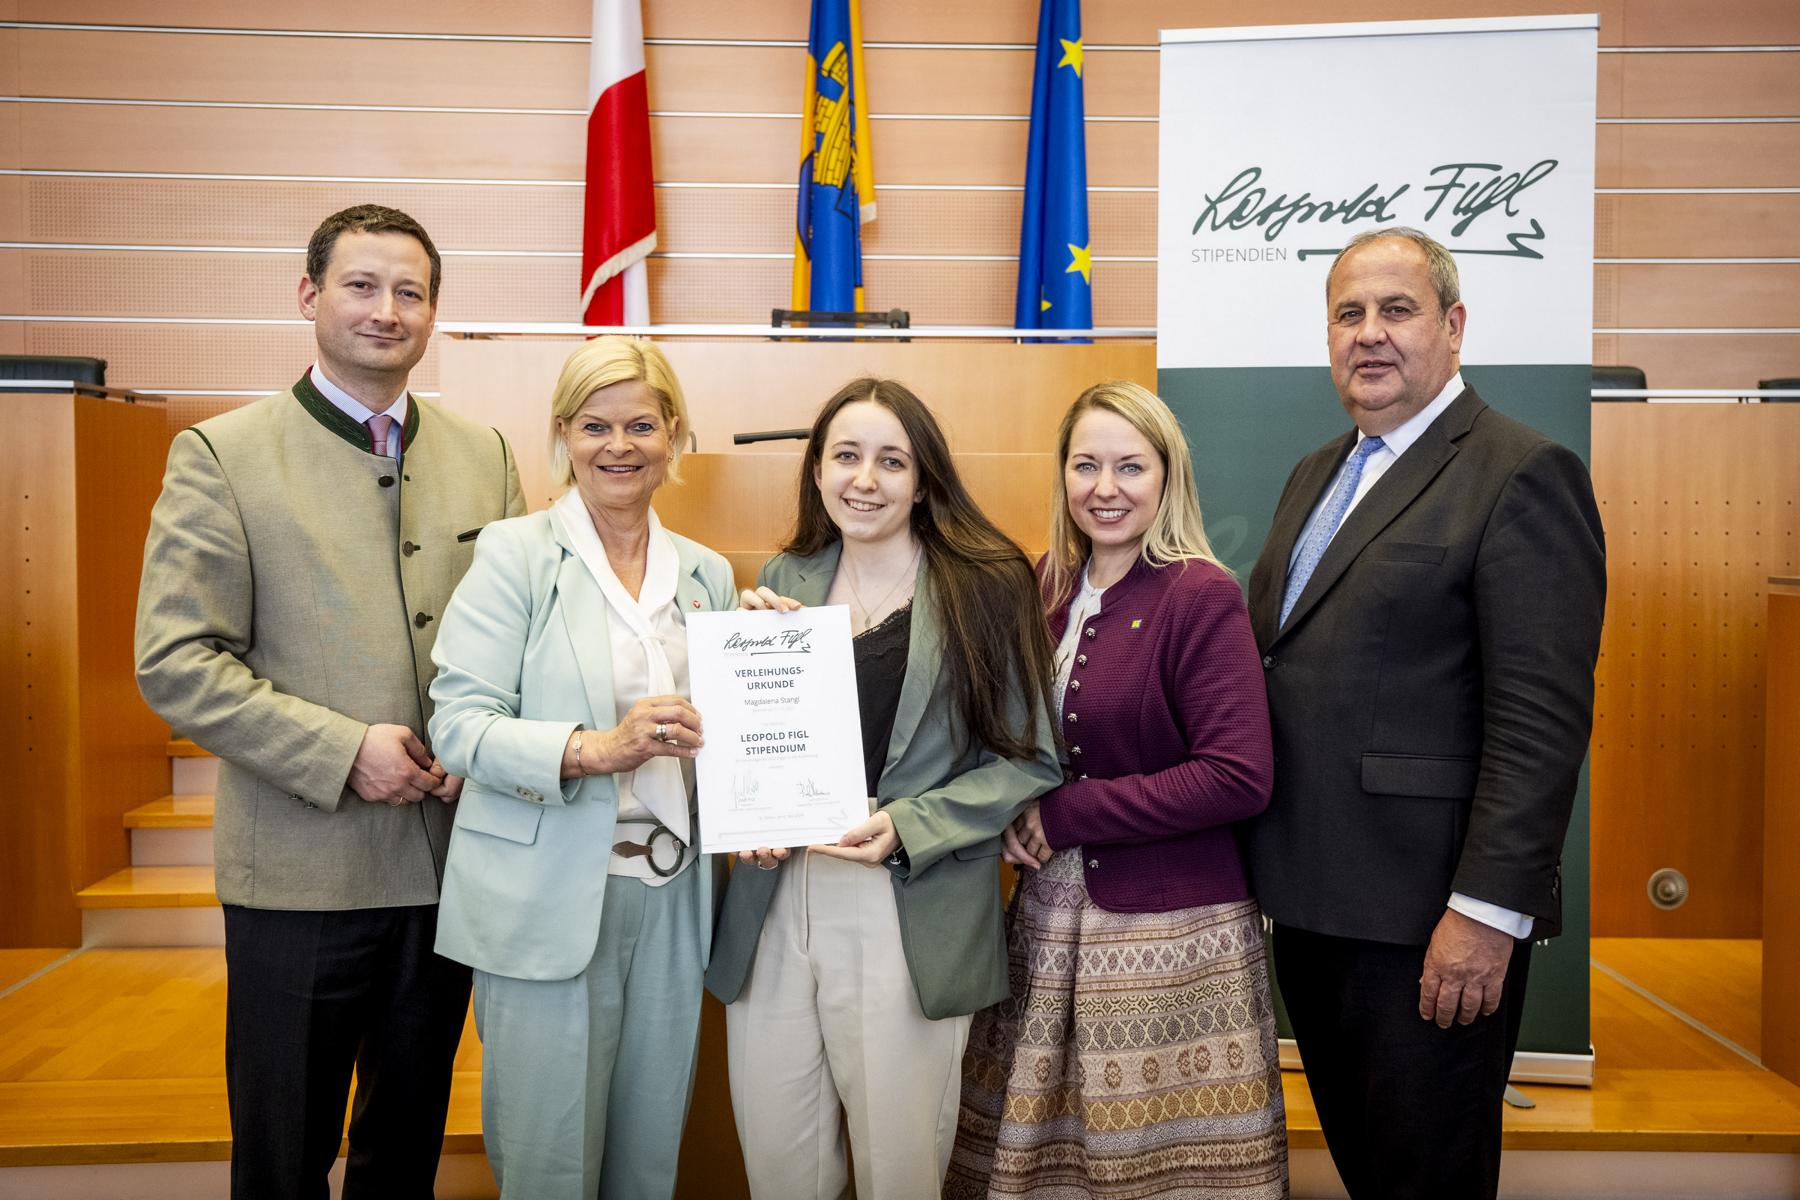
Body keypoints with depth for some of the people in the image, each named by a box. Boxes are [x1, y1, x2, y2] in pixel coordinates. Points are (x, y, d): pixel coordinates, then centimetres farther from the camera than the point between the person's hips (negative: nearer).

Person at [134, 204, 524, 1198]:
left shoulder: (484, 455, 7)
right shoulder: (221, 454, -4)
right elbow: (174, 663, -9)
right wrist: (343, 750, -17)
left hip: (449, 856, 4)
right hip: (300, 868, -3)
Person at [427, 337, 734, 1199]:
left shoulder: (707, 574, 11)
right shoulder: (514, 555, -3)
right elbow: (458, 724, -11)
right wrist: (594, 748, -24)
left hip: (670, 901, 4)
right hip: (549, 905, -4)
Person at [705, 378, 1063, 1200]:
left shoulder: (984, 590, -3)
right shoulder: (784, 582, 9)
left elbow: (1028, 761, -4)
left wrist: (907, 829, -15)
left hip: (909, 919, -3)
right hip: (773, 908, 4)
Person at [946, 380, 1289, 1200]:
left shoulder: (1201, 597, -12)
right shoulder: (1045, 588, 6)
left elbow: (1238, 778, -19)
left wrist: (1063, 815, -15)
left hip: (1169, 930, -5)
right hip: (1050, 918, 5)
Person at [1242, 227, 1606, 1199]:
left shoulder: (1521, 473, -11)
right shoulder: (1315, 475, 15)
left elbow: (1541, 719, -18)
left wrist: (1488, 910, -20)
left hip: (1426, 920, -7)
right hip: (1310, 900, 8)